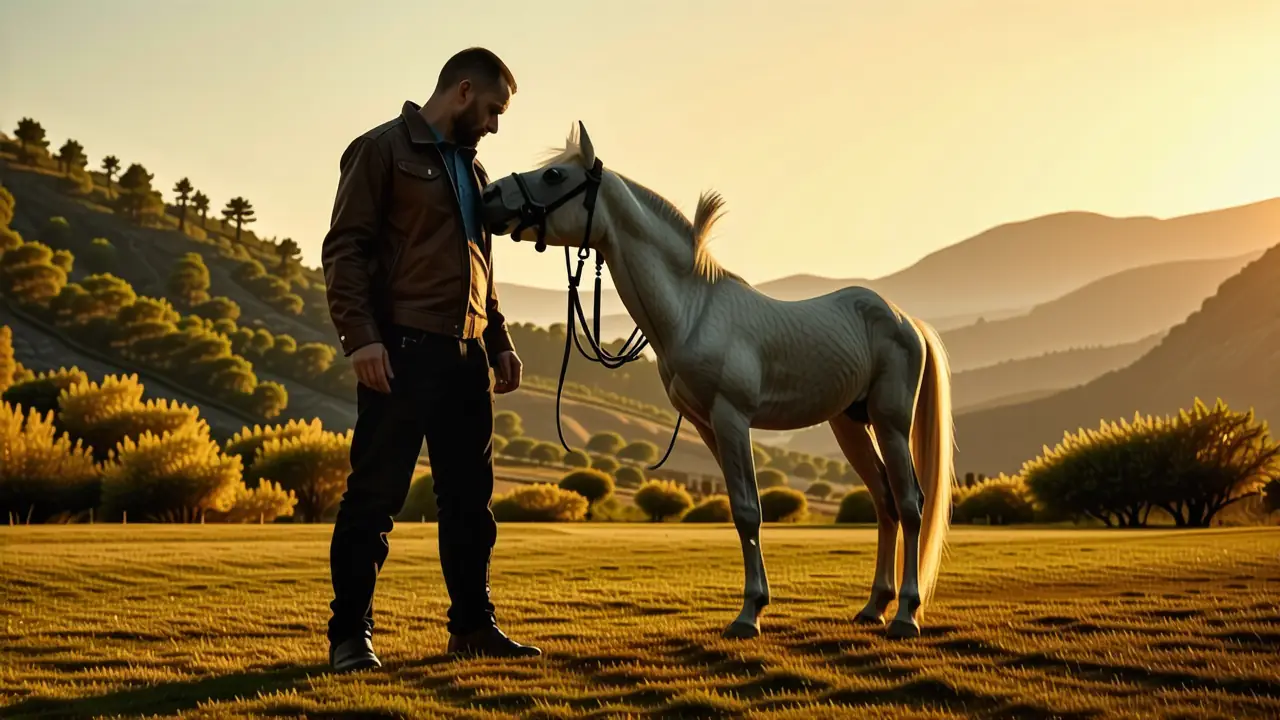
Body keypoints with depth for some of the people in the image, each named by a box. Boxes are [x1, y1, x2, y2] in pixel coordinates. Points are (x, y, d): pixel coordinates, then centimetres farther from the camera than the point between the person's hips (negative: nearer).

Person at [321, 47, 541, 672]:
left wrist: (500, 341, 17)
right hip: (401, 351, -8)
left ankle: (472, 624, 20)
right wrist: (360, 336, -20)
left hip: (466, 356, 8)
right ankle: (350, 634, 1)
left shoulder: (472, 168, 21)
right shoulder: (382, 150, -2)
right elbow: (345, 250, -10)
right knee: (375, 495, -4)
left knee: (469, 497, 11)